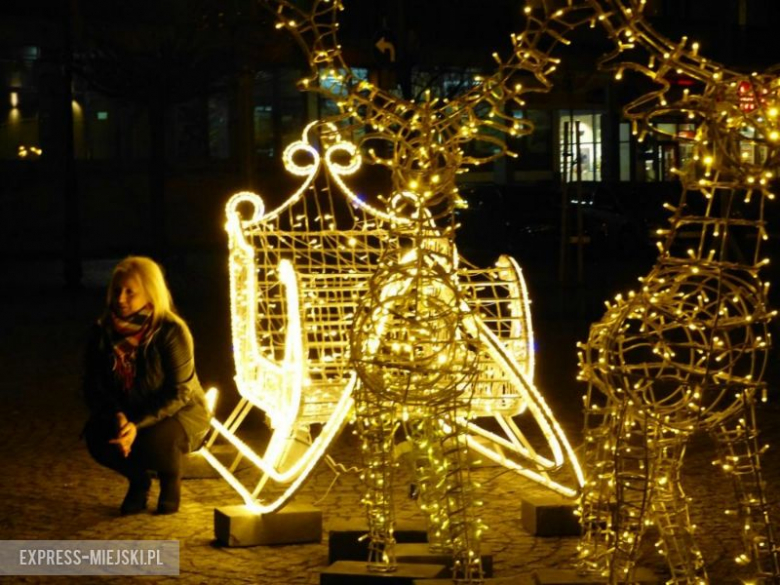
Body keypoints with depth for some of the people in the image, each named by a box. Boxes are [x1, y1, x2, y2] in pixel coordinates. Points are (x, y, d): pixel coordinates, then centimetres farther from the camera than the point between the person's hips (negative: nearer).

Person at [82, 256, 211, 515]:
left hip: (182, 413, -4)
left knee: (155, 439, -37)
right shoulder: (103, 331, -9)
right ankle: (138, 478, 7)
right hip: (127, 413, 4)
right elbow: (94, 387, -5)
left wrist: (138, 425, -34)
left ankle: (171, 482, 2)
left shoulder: (172, 332, -22)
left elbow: (179, 393, -23)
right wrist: (117, 417, -26)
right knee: (97, 435, -28)